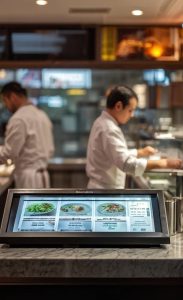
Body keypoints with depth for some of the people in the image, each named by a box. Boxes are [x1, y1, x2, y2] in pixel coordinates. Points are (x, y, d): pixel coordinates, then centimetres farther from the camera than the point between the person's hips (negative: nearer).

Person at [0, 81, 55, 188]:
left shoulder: (18, 119, -14)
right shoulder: (42, 115, 13)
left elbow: (9, 152, -14)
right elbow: (50, 149, 15)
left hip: (29, 178, -8)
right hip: (43, 175, 8)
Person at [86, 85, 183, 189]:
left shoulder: (103, 123, 9)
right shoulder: (109, 130, -23)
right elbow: (126, 163, -32)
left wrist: (141, 152, 13)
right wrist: (164, 163, -30)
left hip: (103, 188, 10)